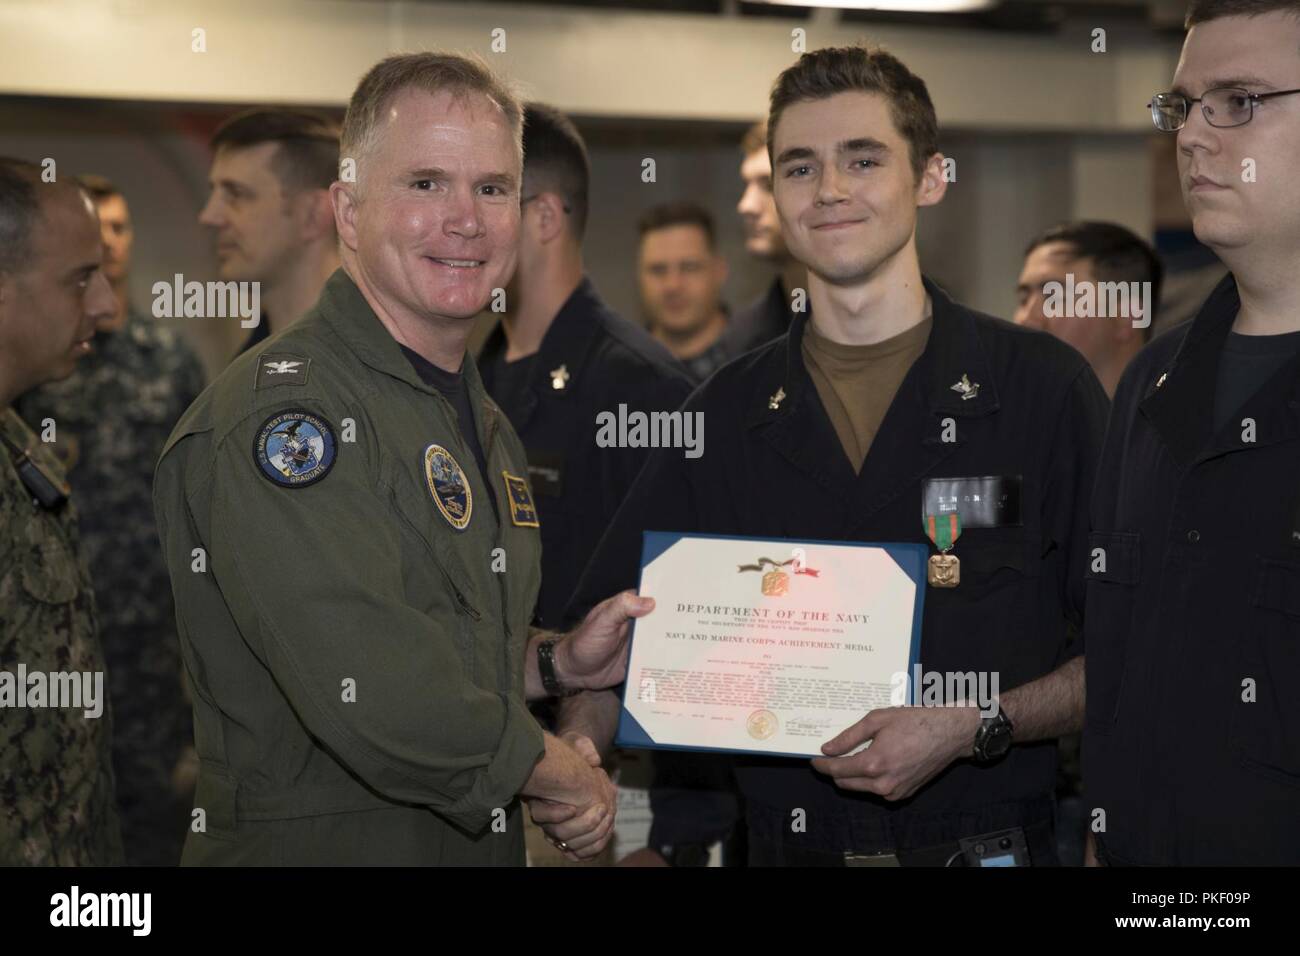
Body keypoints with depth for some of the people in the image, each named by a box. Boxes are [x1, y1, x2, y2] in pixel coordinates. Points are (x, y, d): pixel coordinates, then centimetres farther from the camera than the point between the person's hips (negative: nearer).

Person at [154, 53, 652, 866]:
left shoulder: (485, 423, 10)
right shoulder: (279, 410, -20)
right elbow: (374, 700, -28)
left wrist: (559, 663, 3)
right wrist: (561, 775, -14)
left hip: (483, 844, 8)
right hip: (315, 842, -8)